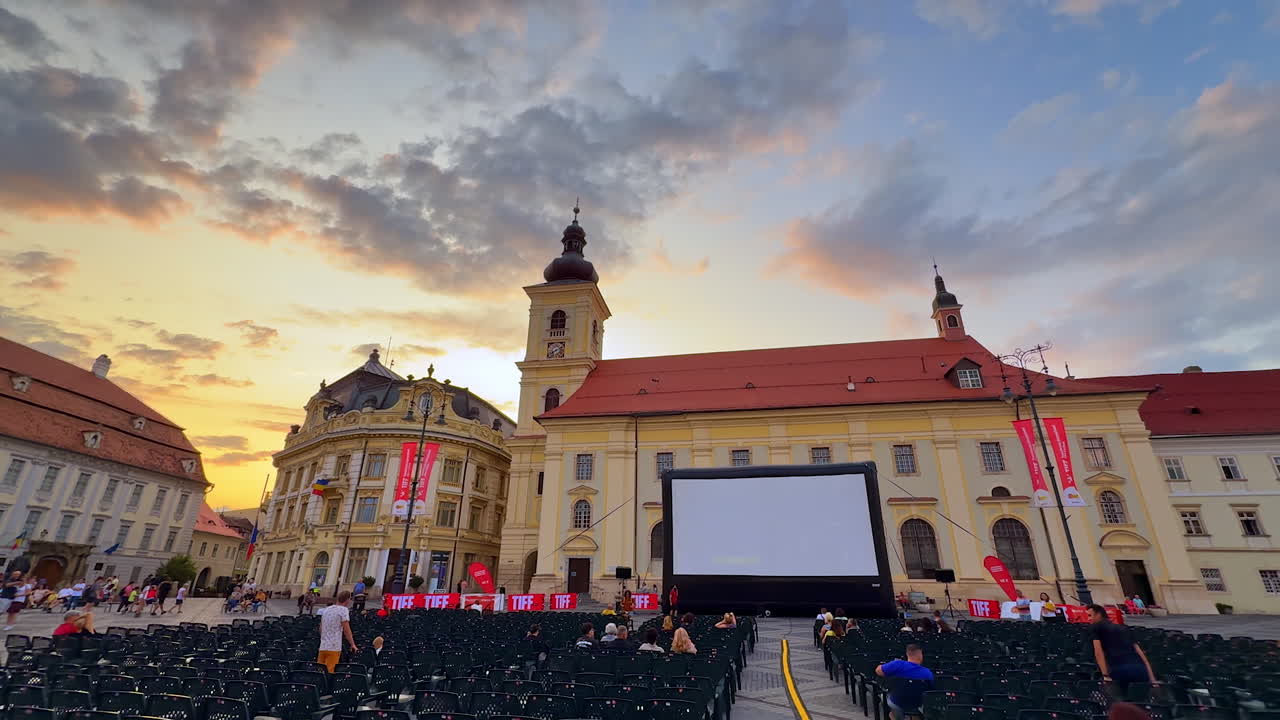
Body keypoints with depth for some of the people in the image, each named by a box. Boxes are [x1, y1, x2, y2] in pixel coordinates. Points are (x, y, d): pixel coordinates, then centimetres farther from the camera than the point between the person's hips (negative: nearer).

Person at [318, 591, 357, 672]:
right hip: (334, 647, -7)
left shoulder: (326, 609, 13)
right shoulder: (343, 610, -8)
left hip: (323, 646, 7)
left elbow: (320, 628, 21)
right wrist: (353, 645, -3)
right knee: (329, 671, -5)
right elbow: (346, 630, -11)